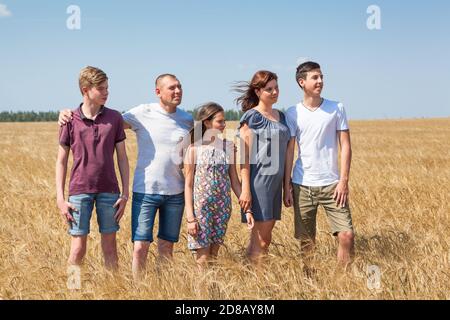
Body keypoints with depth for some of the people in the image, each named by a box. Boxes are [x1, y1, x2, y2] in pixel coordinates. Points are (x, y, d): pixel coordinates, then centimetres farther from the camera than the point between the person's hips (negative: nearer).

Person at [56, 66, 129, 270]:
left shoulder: (114, 118, 3)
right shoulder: (70, 120, -2)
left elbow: (122, 157, 6)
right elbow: (61, 161, 2)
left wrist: (125, 193, 1)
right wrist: (60, 198, -3)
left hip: (109, 191, 2)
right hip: (80, 191, -2)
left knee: (110, 245, 8)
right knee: (78, 248, 1)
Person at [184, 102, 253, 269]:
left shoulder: (228, 146, 5)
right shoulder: (194, 148, -6)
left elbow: (234, 180, 9)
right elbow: (188, 184, -5)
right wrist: (190, 217, -10)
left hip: (223, 207, 3)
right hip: (201, 206, -3)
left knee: (214, 254, 10)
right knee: (202, 259, -1)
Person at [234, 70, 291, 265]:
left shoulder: (281, 116, 14)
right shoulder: (251, 117, -7)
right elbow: (245, 155, -11)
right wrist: (245, 189, -17)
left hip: (276, 181, 7)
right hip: (258, 181, -7)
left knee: (265, 237, 9)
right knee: (260, 239, -6)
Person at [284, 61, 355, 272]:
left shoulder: (336, 109, 3)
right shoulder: (292, 114, 3)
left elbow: (345, 146, 2)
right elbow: (289, 152, 3)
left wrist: (344, 181, -7)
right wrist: (286, 188, -1)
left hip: (332, 184, 0)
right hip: (302, 185, 0)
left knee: (347, 235, -9)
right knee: (306, 241, 7)